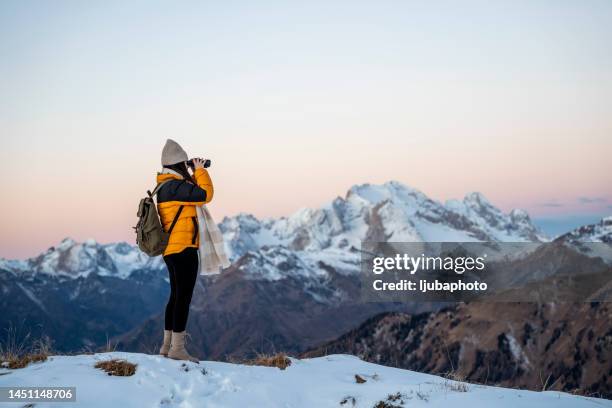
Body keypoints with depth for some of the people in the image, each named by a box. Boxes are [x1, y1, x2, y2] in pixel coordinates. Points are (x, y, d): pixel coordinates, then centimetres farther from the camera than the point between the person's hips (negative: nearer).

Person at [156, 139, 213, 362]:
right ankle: (178, 348, -6)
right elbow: (205, 195, -22)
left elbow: (191, 194, 23)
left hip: (172, 250, 11)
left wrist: (195, 174, 12)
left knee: (176, 296, 18)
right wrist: (200, 171, -9)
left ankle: (167, 344, 24)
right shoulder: (174, 186, -16)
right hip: (184, 249, -11)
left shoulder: (166, 186, 15)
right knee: (183, 297, -7)